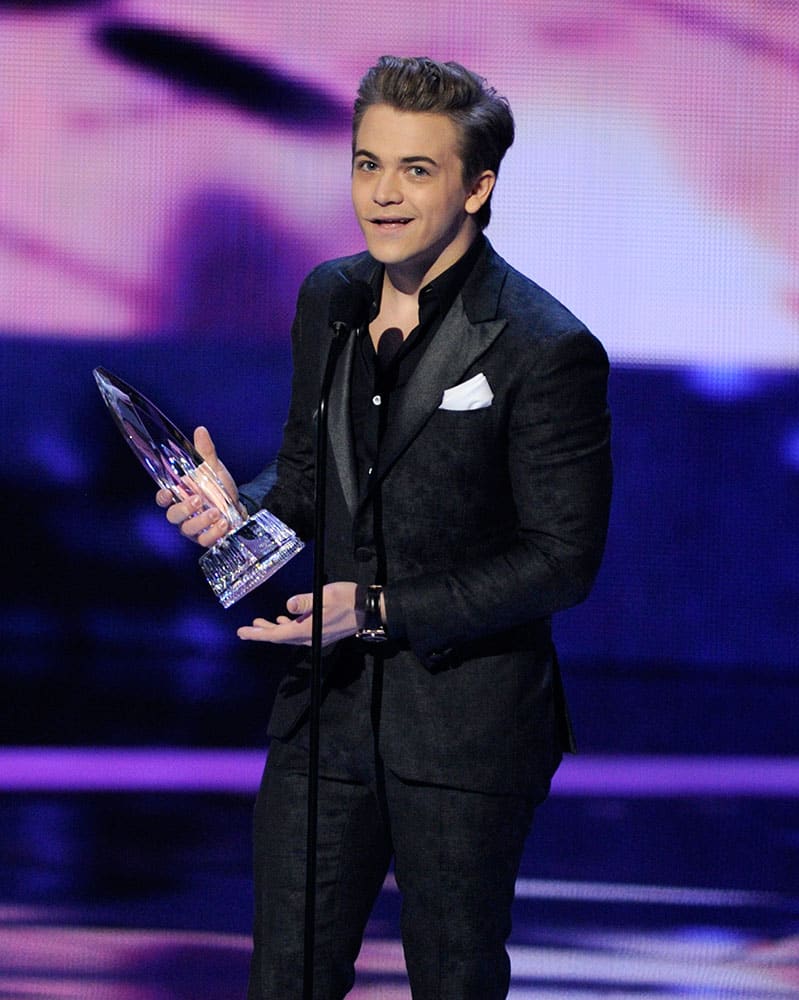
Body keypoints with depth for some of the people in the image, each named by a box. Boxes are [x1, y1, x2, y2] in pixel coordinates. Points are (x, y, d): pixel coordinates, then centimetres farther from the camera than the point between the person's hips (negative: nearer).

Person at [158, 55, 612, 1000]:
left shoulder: (546, 350, -16)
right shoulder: (328, 299, 5)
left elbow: (564, 560, -14)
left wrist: (381, 607, -20)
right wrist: (239, 505, -6)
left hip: (467, 723, -5)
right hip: (331, 701, 5)